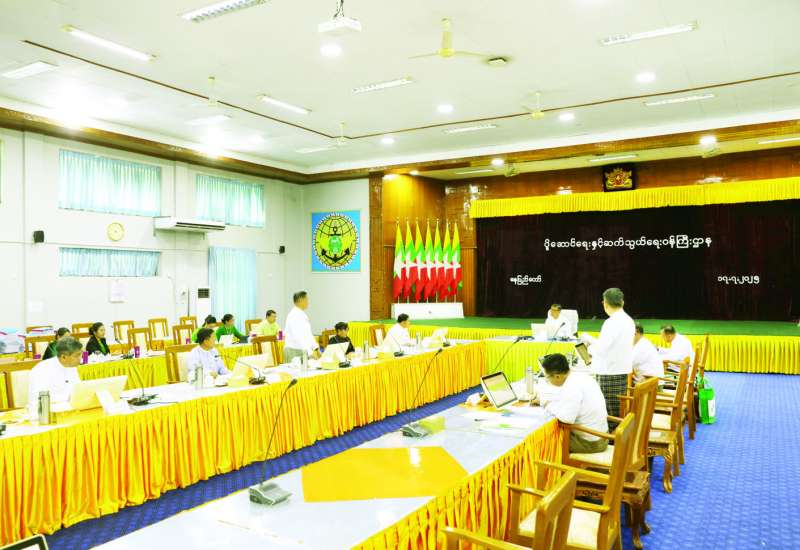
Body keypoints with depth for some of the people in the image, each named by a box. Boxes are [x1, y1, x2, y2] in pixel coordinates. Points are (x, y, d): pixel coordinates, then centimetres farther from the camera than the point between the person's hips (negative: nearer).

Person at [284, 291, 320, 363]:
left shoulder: (303, 314, 12)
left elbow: (308, 333, 15)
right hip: (294, 351, -8)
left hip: (303, 350, 9)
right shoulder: (294, 315, -17)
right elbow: (299, 336, -25)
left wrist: (316, 348, 6)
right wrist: (310, 351, -30)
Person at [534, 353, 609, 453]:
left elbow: (567, 418, -33)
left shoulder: (572, 386, -26)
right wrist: (542, 400, 16)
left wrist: (549, 406, -18)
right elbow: (564, 396, 20)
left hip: (589, 442, -8)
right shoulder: (580, 376, 2)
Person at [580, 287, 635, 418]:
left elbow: (601, 349, -18)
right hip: (623, 371, 9)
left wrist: (590, 348, 2)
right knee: (618, 412, 12)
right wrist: (591, 340, 18)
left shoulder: (612, 322, -18)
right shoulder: (628, 320, 10)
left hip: (610, 373, -9)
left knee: (611, 414, -4)